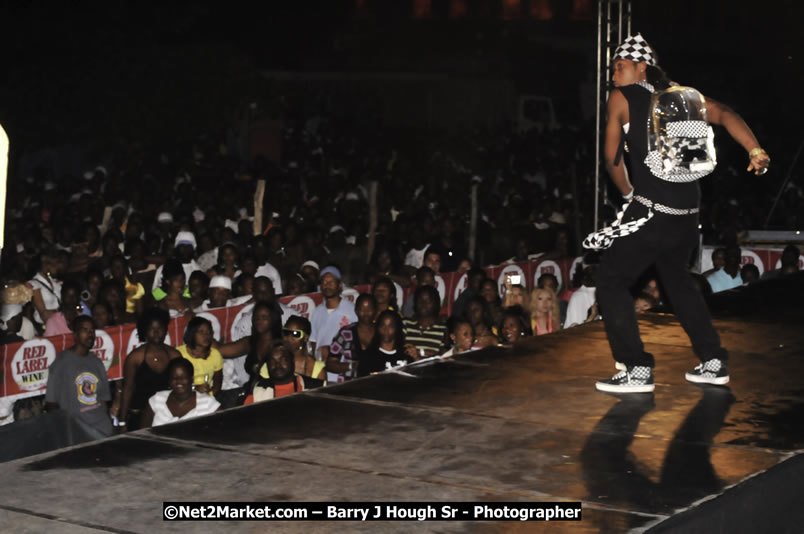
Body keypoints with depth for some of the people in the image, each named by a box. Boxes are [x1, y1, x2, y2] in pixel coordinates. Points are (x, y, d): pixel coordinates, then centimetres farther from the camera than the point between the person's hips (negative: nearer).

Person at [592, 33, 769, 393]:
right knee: (677, 281, 25)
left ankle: (637, 370, -6)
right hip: (688, 212, 7)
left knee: (611, 282, 1)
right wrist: (756, 152, -6)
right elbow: (725, 115, 4)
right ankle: (713, 363, 26)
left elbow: (612, 159, 4)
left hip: (651, 211, -7)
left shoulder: (621, 98, 1)